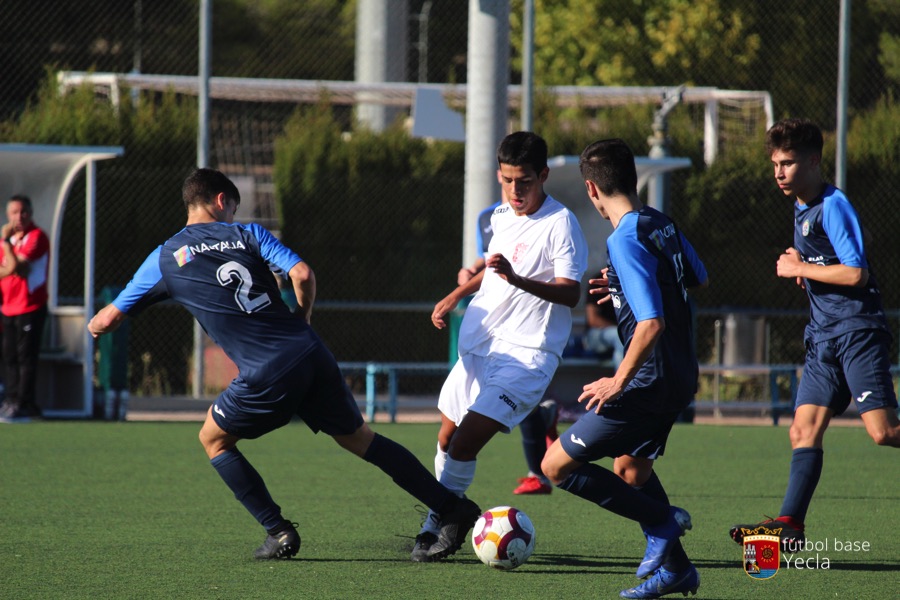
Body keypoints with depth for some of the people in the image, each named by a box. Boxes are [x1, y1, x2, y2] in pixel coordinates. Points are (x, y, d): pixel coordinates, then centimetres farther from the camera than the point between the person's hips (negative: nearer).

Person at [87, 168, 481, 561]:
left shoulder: (165, 259, 10)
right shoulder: (247, 234, 13)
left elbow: (103, 323, 16)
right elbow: (302, 275, -2)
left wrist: (98, 324, 40)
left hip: (266, 376, -3)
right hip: (311, 357, 3)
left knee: (213, 439, 22)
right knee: (358, 438, 19)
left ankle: (279, 532, 12)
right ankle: (452, 509, 16)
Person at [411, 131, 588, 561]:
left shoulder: (560, 223, -14)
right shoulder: (502, 216, 9)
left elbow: (570, 293, -24)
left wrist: (518, 280, -38)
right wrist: (456, 296, 23)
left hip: (525, 355, -8)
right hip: (479, 346, 8)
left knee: (465, 442, -17)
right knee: (448, 439, 16)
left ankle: (437, 525, -2)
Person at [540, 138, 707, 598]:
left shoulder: (625, 241, -21)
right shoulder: (661, 224, 5)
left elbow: (652, 323, -28)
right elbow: (698, 279, 24)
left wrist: (619, 383, -19)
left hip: (648, 383, -9)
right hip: (680, 378, 9)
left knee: (557, 465, -3)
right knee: (629, 466, 28)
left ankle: (662, 520, -1)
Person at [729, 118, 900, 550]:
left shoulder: (833, 206, -11)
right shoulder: (802, 208, 18)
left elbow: (856, 273, -19)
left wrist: (800, 268, -10)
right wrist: (801, 265, 12)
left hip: (858, 332, -9)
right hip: (824, 337, 9)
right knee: (804, 430, 0)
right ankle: (790, 523, -4)